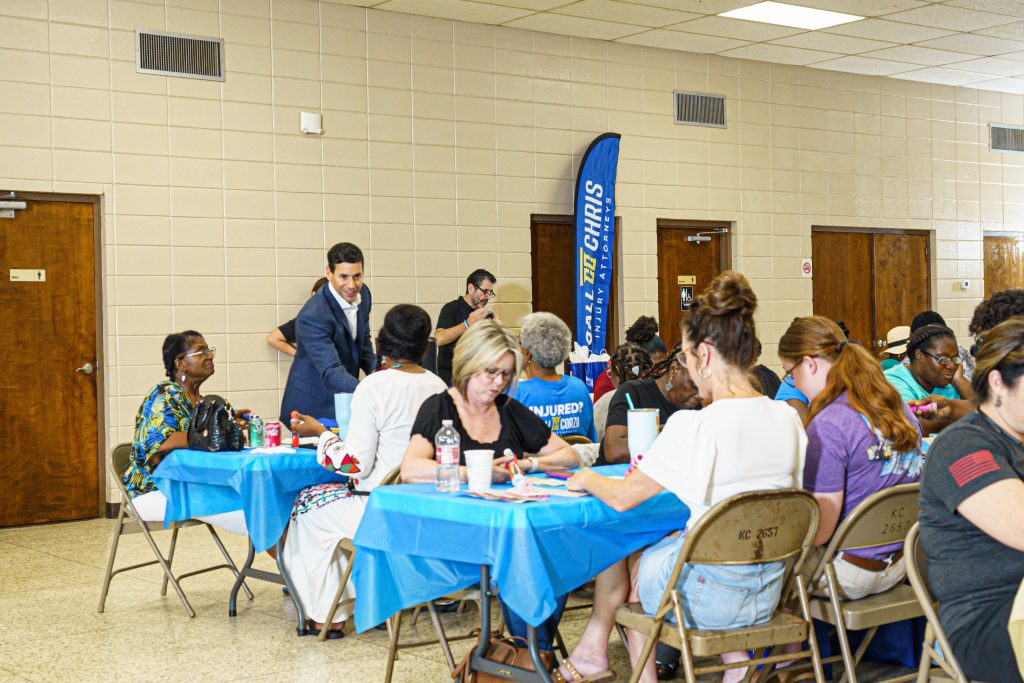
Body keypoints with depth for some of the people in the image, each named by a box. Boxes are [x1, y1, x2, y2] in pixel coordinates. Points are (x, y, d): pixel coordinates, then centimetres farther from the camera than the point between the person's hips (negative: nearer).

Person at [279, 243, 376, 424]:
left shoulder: (362, 295, -3)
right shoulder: (312, 316, -27)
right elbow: (331, 373, -34)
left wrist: (375, 370, -4)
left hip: (346, 402, 7)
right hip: (312, 409, -7)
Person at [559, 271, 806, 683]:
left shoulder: (695, 426, -20)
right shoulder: (788, 418, -2)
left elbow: (621, 498, -12)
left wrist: (587, 478, 11)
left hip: (708, 595, -5)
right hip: (768, 594, 6)